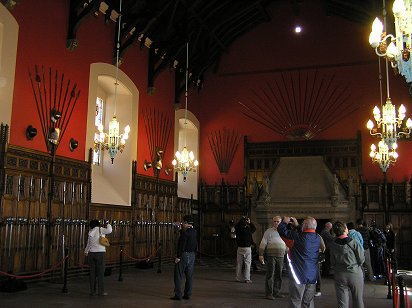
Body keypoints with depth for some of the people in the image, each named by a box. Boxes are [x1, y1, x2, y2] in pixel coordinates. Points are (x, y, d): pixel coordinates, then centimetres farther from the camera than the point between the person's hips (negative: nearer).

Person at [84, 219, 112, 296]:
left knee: (92, 273, 8)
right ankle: (101, 291, 2)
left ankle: (92, 291, 11)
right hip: (100, 253, -4)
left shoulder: (90, 233, 10)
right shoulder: (101, 230, -4)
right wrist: (108, 225, 1)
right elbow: (109, 230, -22)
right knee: (100, 273, 1)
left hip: (91, 253, 4)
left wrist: (86, 251, 39)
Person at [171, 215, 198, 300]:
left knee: (179, 276, 0)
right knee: (189, 276, 11)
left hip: (184, 255, -8)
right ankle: (187, 294, 14)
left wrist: (178, 257, -18)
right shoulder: (195, 232, 8)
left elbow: (182, 246, -20)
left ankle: (178, 295, 0)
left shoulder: (185, 233, -17)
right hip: (192, 255, 8)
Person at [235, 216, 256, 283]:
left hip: (240, 248, 3)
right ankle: (247, 279, 0)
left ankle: (238, 278, 13)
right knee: (247, 264, 2)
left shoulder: (238, 229, -7)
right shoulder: (249, 230, -12)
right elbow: (254, 228, 11)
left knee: (239, 264, 9)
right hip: (247, 248, -3)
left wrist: (241, 219, 18)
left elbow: (236, 225, 17)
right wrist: (250, 223, 14)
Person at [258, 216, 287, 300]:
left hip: (281, 256, 5)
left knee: (278, 275, 9)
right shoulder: (268, 231, 1)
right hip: (271, 256, -5)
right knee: (270, 275, -5)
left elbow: (287, 245, 22)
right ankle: (269, 293, 0)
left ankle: (276, 292, 19)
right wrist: (261, 255, -9)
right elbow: (263, 244, -3)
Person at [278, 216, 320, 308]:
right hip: (312, 276, 6)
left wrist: (284, 222, 8)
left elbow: (282, 231, -11)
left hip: (299, 275, -6)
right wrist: (297, 225, 27)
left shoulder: (299, 236, -18)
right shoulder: (317, 238, 2)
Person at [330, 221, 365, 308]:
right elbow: (361, 259, -8)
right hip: (355, 274, -2)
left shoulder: (333, 245, -5)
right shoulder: (353, 242, -14)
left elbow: (332, 262, 1)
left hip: (340, 275, 2)